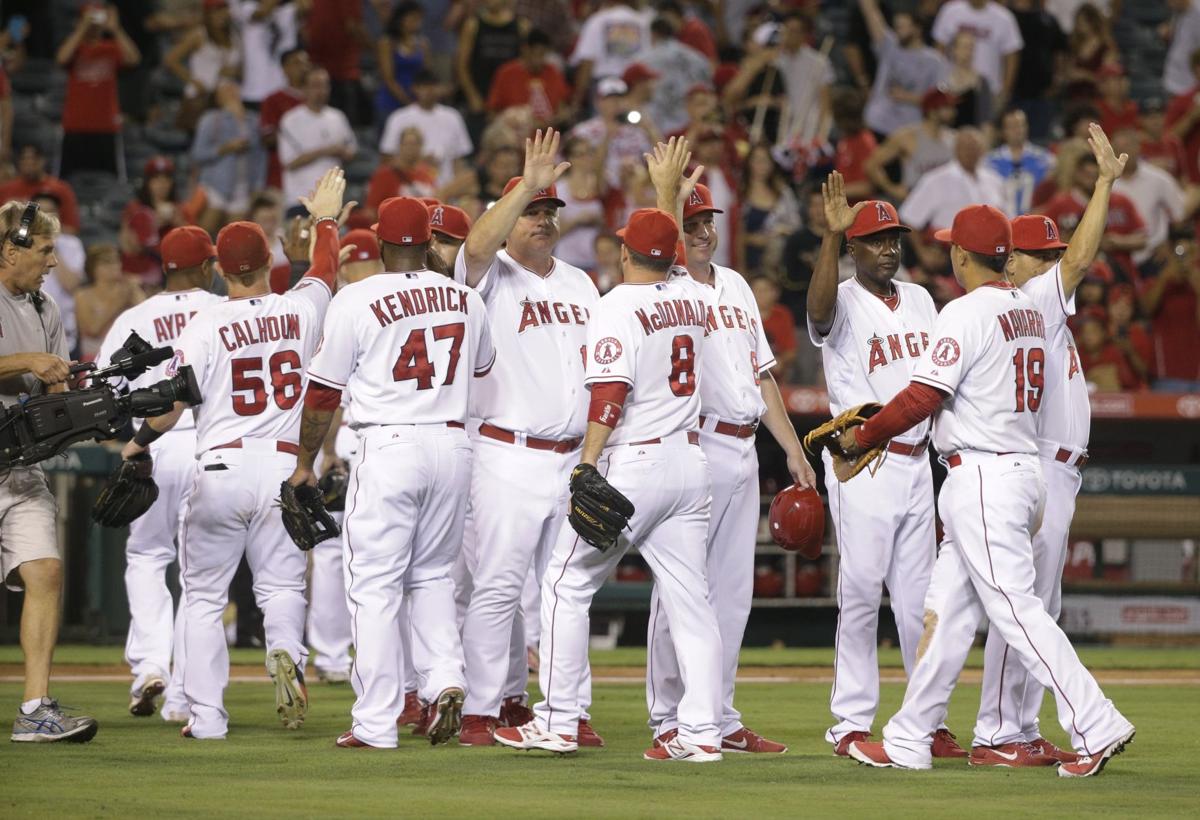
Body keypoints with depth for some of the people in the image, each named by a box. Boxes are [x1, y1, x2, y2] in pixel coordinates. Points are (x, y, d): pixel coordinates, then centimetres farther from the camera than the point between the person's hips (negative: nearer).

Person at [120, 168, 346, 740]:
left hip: (221, 467, -2)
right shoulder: (300, 311, 2)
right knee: (282, 584, 7)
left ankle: (206, 715, 2)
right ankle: (285, 652, -26)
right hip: (284, 467, 2)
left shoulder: (205, 327, -7)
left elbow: (171, 404, -6)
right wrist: (326, 218, 43)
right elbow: (326, 269, 25)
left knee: (204, 597, 7)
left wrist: (139, 442, 13)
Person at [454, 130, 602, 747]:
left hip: (573, 459, 6)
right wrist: (529, 183, -28)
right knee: (498, 586, -8)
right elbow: (478, 245, -26)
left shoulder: (579, 282, 17)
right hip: (509, 458, -6)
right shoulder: (491, 277, -3)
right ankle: (484, 710, -4)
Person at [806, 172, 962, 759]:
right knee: (860, 594, -4)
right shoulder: (843, 303, -7)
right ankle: (852, 722, 0)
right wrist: (831, 233, -41)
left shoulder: (919, 301, 13)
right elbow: (819, 305, -31)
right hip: (862, 464, -6)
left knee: (918, 598, 9)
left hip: (916, 463, 6)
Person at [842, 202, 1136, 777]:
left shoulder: (965, 314, -14)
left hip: (982, 478, -9)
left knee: (1015, 611, -9)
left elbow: (925, 396, -19)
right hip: (1024, 467, 9)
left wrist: (864, 435, -6)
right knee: (946, 610, 12)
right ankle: (908, 741, 16)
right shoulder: (1030, 310, 13)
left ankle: (1095, 726, -14)